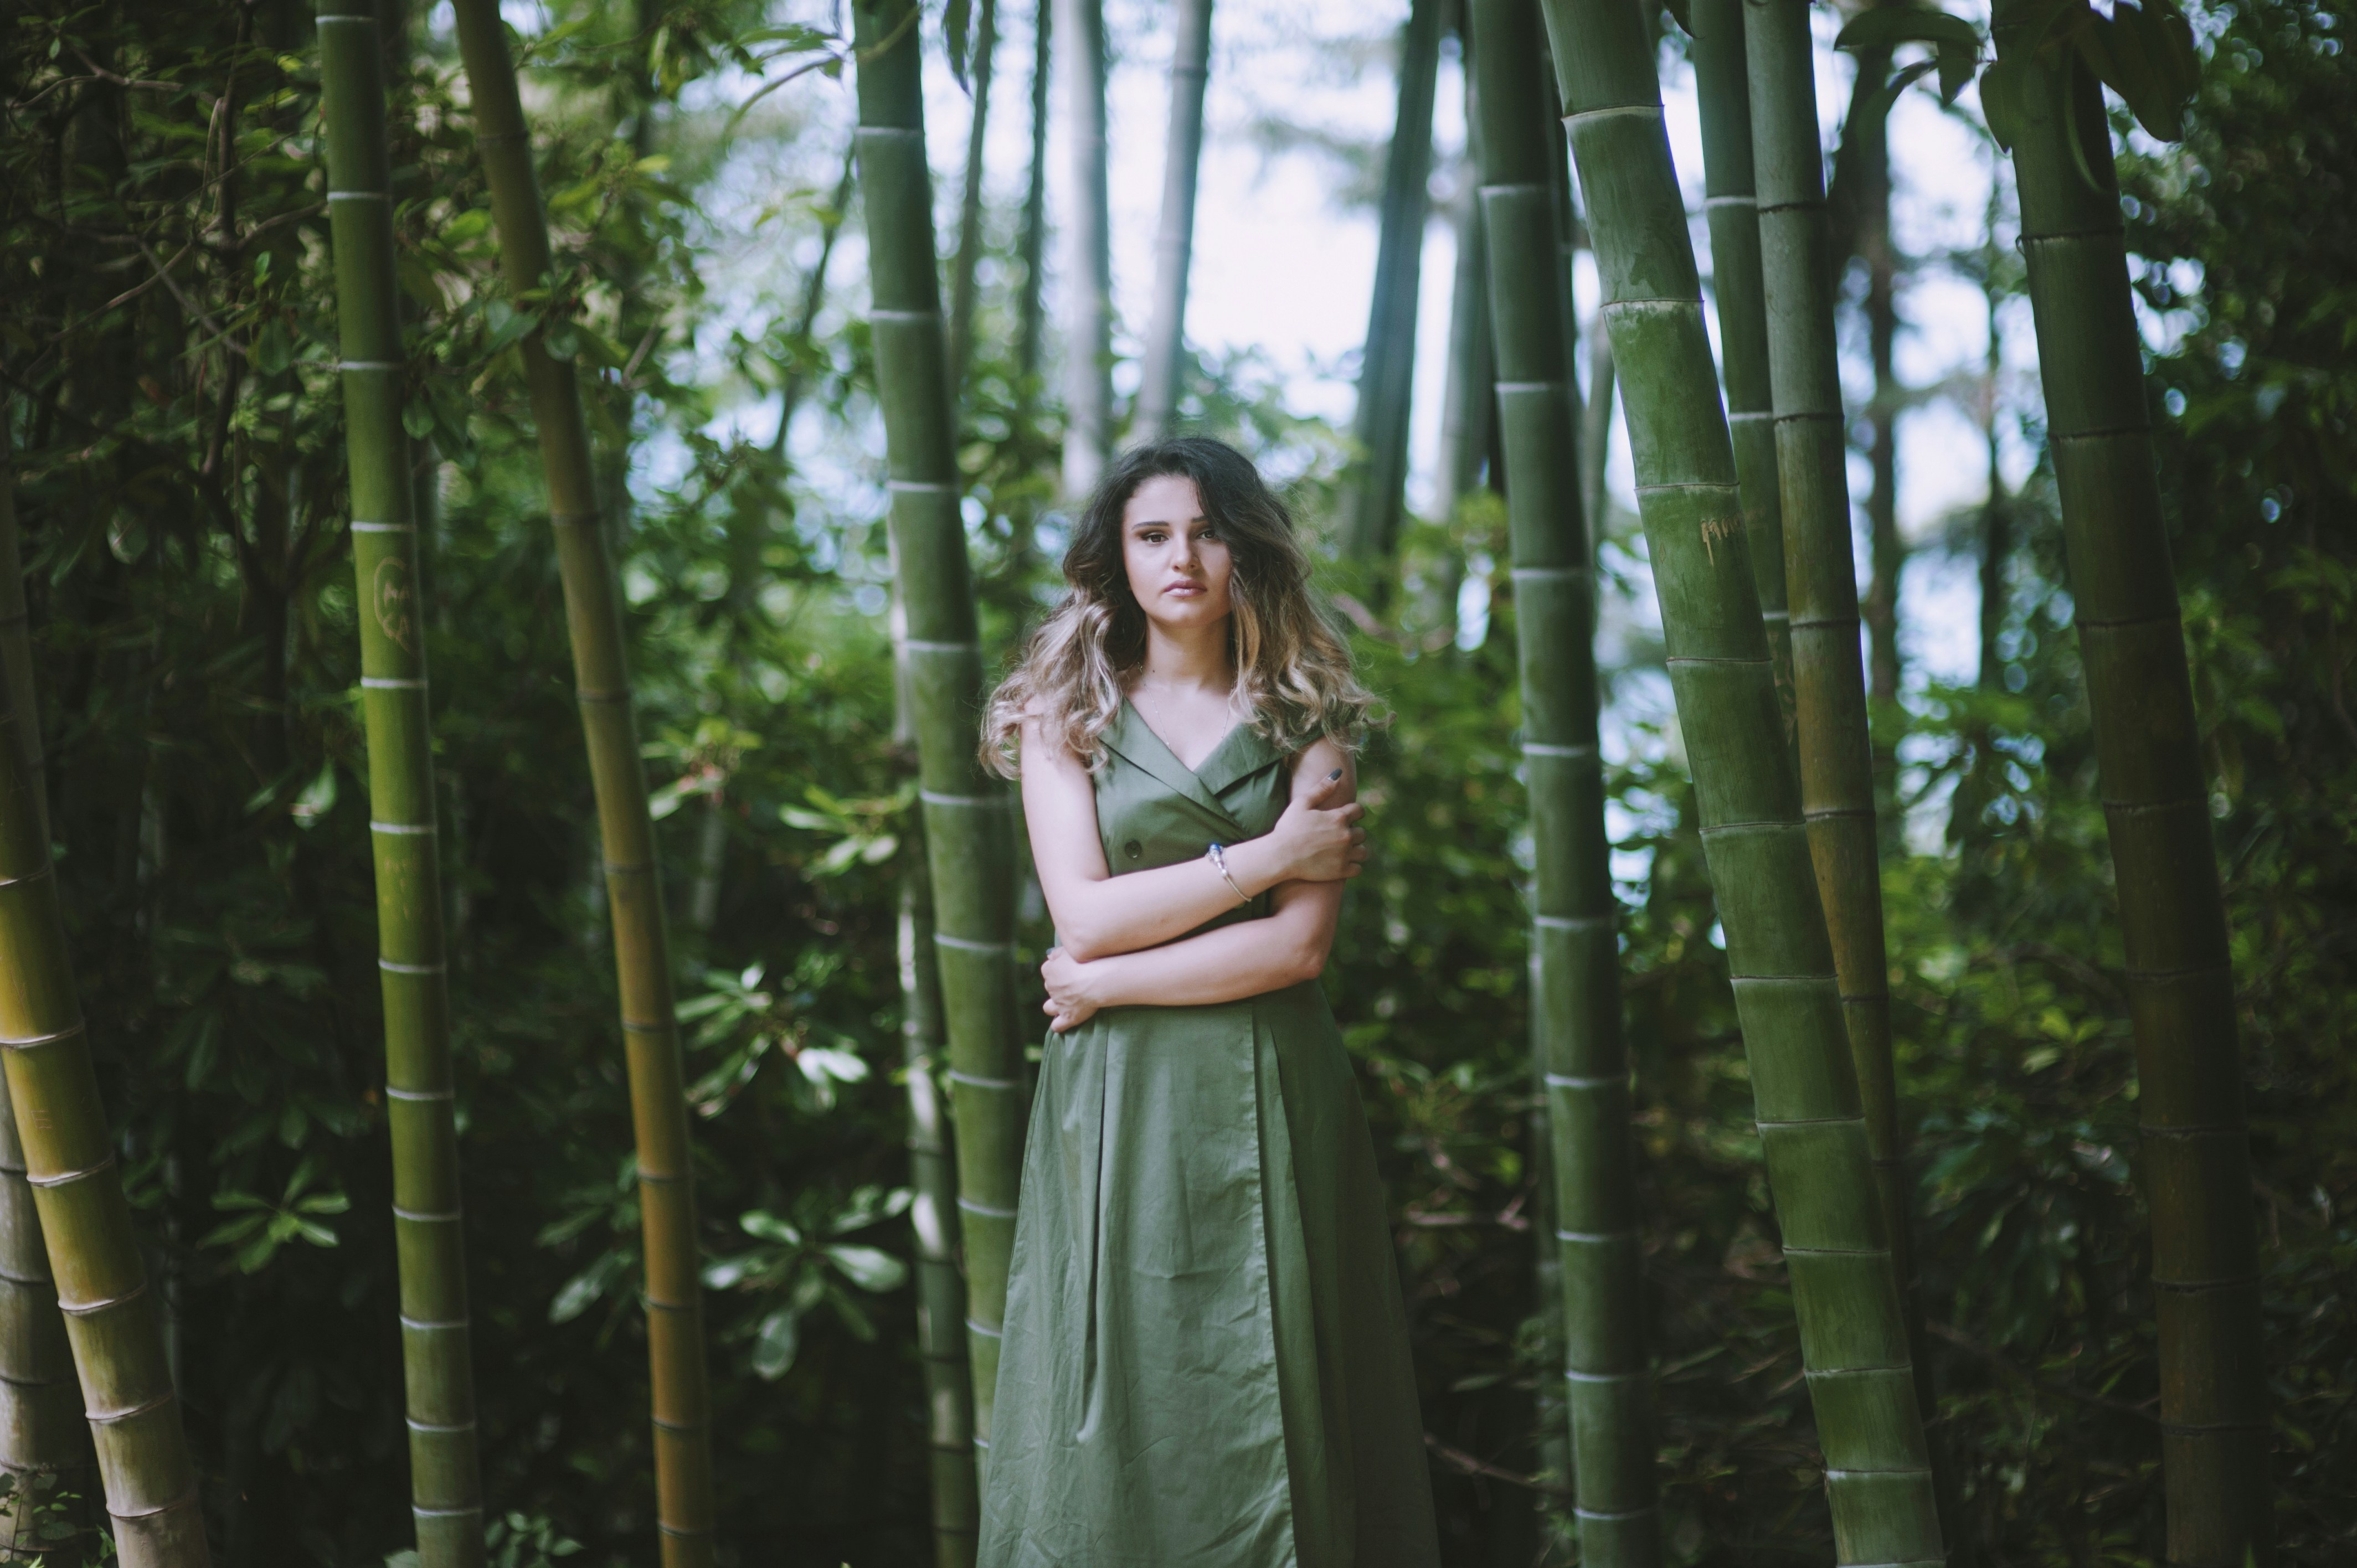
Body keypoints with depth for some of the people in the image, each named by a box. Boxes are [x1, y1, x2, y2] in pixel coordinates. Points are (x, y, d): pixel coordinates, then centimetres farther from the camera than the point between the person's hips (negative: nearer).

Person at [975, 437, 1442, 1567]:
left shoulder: (1305, 722, 6)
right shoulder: (1066, 719, 8)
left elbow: (1300, 944, -6)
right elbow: (1083, 914, -6)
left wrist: (1109, 980, -8)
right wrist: (1265, 855, -8)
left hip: (1268, 1098, 0)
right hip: (1118, 1105, 0)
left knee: (1271, 1410, 1)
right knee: (1121, 1406, 0)